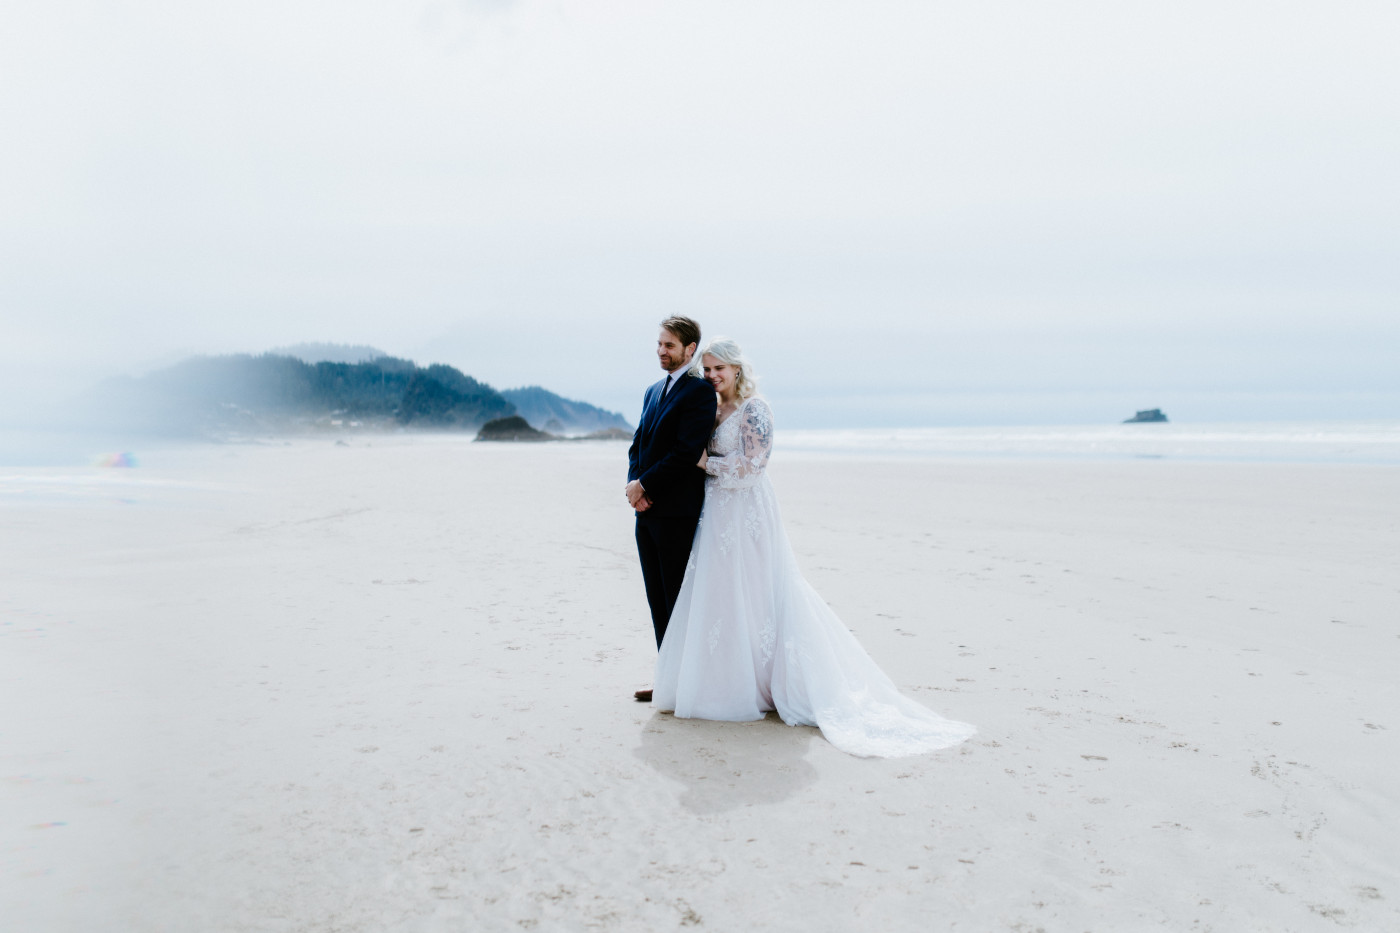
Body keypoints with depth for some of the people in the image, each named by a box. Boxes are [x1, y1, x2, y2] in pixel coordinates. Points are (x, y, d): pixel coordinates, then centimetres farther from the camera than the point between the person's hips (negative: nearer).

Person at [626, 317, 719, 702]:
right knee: (657, 599, 12)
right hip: (646, 510, 8)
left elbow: (686, 453, -18)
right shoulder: (653, 391, 17)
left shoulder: (700, 391, -10)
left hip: (676, 511, -8)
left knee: (678, 600, -2)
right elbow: (638, 445, 15)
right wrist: (634, 484, -3)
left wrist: (644, 485, -13)